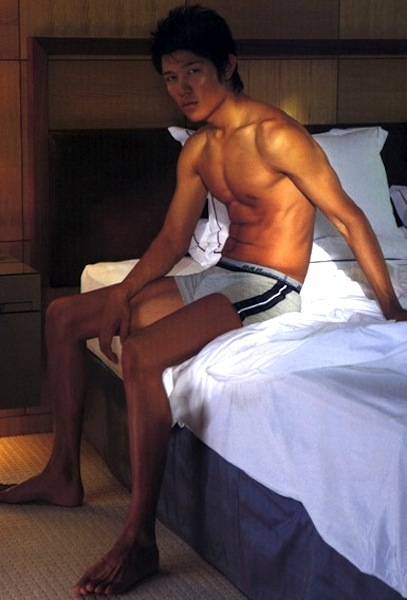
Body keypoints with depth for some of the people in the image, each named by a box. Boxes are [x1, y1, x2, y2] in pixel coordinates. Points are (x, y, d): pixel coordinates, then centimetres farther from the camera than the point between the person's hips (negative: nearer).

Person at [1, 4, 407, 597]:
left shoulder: (274, 135, -17)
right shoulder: (197, 150, 10)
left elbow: (348, 218, -15)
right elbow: (172, 240, 15)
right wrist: (120, 296, 0)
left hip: (268, 288, -9)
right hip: (219, 278, 9)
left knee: (142, 352, -34)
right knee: (63, 315, 8)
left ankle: (139, 541, -29)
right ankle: (64, 475, 16)